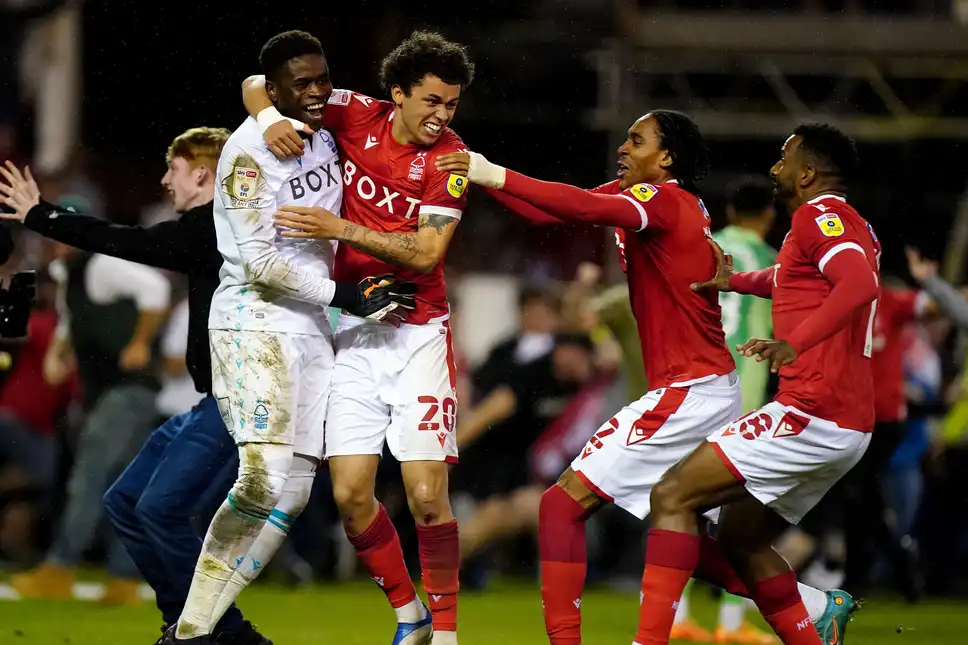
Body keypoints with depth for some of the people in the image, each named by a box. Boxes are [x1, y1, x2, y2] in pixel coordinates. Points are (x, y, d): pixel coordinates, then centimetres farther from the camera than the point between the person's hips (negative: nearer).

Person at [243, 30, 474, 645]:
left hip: (417, 333, -3)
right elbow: (259, 85, 7)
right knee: (351, 496, -2)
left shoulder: (449, 158, -8)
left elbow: (426, 252, -16)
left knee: (427, 498, -11)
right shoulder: (357, 118, -1)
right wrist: (271, 117, -15)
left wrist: (341, 229, -23)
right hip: (352, 331, 3)